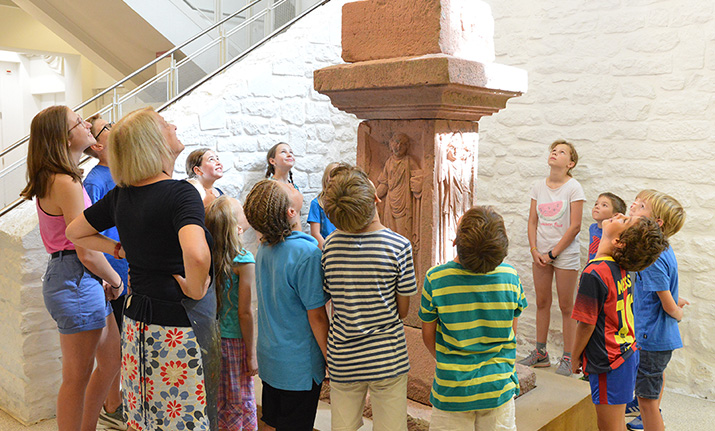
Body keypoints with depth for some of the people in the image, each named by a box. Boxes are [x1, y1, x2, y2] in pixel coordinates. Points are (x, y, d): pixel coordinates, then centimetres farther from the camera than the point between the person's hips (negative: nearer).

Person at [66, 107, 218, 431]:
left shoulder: (120, 195, 4)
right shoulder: (180, 193, -18)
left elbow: (75, 232, 21)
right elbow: (196, 255, -36)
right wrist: (195, 290, -18)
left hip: (137, 320, 8)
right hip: (181, 326, -7)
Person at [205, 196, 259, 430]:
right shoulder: (243, 260, -17)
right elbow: (244, 312, -15)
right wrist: (251, 354, -7)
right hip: (235, 340, -4)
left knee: (217, 401, 18)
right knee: (241, 402, 11)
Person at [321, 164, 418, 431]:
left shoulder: (330, 246, -9)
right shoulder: (399, 246, -16)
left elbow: (334, 307, 1)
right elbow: (403, 311, -6)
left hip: (342, 361, 3)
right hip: (388, 359, -2)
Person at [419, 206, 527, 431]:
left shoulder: (436, 279, -18)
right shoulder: (510, 276, -12)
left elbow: (428, 334, -5)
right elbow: (511, 333, 0)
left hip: (451, 391, -2)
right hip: (498, 387, 2)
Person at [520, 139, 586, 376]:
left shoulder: (573, 187, -9)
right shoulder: (539, 186, 5)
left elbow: (575, 226, -12)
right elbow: (532, 221, 7)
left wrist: (553, 253, -12)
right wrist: (534, 250, -5)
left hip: (565, 253, -5)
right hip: (541, 254, 5)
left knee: (566, 306, 2)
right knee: (542, 303, 12)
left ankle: (567, 358, 13)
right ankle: (540, 353, 23)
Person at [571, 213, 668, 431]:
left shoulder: (594, 273, -24)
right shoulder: (620, 267, 0)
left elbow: (586, 324, -18)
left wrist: (575, 358, -5)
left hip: (608, 363, -8)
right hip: (627, 354, 8)